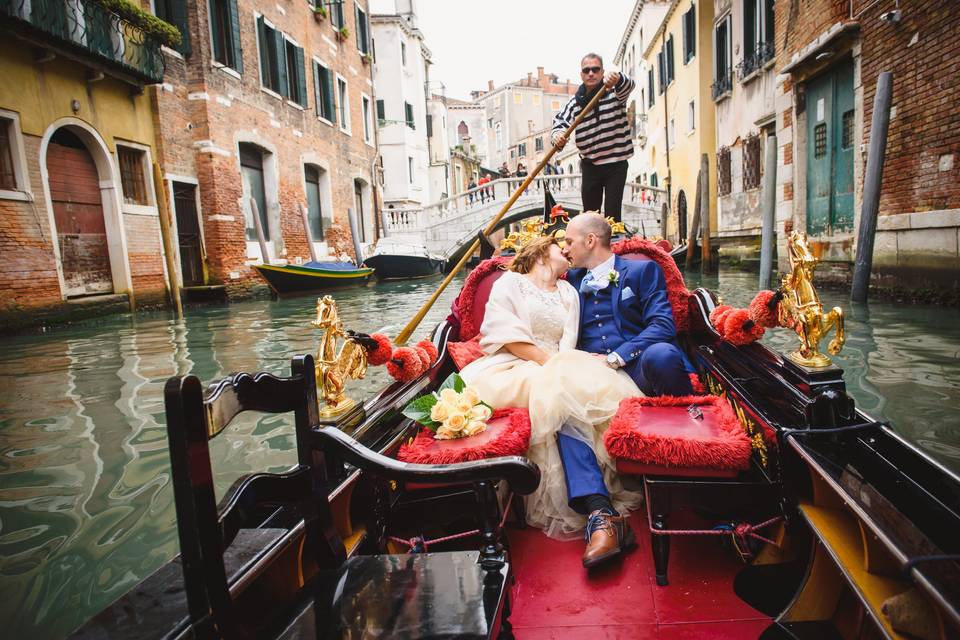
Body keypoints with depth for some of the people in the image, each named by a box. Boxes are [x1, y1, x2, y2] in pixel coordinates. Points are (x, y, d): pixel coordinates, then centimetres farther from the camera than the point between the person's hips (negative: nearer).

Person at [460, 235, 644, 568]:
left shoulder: (568, 293, 29)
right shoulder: (509, 282, 15)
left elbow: (568, 346, 14)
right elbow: (507, 334, -2)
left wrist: (565, 365, -10)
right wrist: (549, 361, -14)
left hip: (558, 371, 4)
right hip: (510, 368, -4)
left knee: (567, 412, -32)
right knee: (563, 398, -35)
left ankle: (599, 516, -42)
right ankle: (601, 513, -42)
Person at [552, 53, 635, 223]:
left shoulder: (614, 91, -2)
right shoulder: (575, 102, 5)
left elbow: (628, 85, -24)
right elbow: (559, 123, -5)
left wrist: (617, 79, -49)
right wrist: (557, 135, -31)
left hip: (616, 164, -3)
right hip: (590, 165, 3)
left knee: (612, 214, -6)